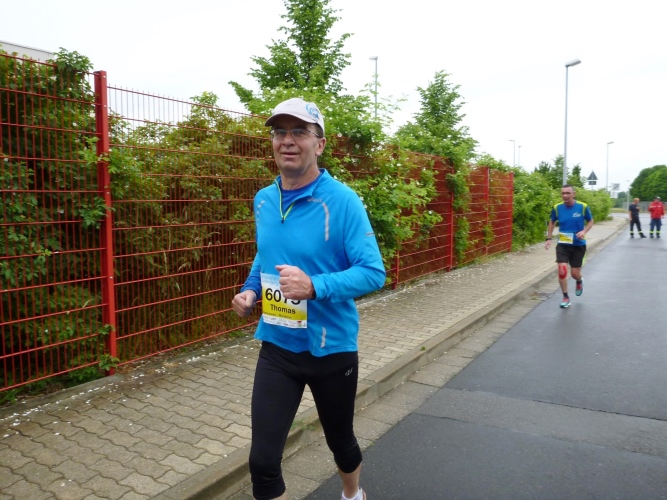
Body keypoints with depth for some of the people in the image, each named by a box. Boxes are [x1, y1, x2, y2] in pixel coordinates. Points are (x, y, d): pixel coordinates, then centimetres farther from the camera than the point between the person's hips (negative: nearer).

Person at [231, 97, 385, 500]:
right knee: (263, 460, 1)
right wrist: (251, 290, 0)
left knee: (340, 439, 21)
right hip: (277, 347, 4)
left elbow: (374, 272, -20)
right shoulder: (264, 200, 2)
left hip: (332, 348, -3)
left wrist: (315, 287, -34)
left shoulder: (343, 201, -17)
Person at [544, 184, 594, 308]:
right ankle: (565, 297, 9)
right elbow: (552, 222, 11)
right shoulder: (557, 207, -7)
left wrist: (584, 231, -17)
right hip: (562, 244, 1)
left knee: (575, 273, 5)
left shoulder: (583, 207, -12)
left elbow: (590, 221, 3)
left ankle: (579, 281, 45)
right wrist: (549, 238, 4)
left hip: (578, 245, -1)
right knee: (562, 271, -11)